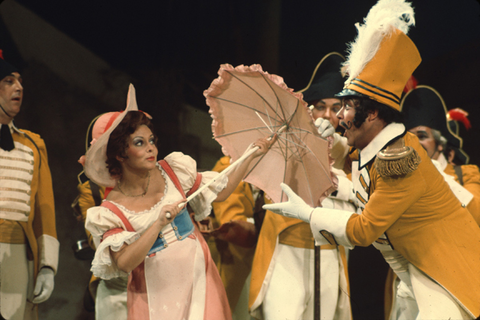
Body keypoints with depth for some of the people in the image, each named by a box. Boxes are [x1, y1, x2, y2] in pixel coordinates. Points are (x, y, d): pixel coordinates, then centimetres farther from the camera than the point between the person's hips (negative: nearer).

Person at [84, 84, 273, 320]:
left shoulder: (171, 172, 1)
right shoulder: (112, 210, -9)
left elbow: (220, 192, 8)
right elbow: (124, 262, -19)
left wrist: (250, 156, 3)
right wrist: (158, 224, -26)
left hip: (198, 277, 3)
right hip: (155, 290, -3)